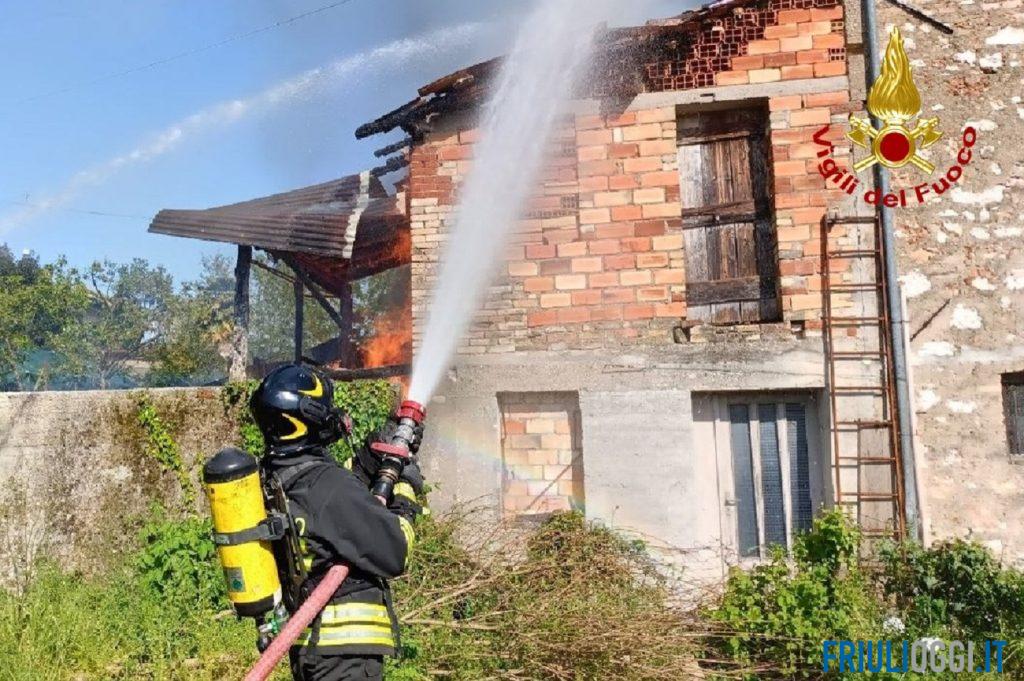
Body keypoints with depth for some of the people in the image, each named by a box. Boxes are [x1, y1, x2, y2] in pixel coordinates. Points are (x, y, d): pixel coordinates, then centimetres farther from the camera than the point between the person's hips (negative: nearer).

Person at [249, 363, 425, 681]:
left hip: (302, 640, 8)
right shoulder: (328, 484, -24)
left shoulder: (268, 480, 2)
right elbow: (394, 555, -18)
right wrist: (407, 493, -5)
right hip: (346, 647, -8)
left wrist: (371, 455, 12)